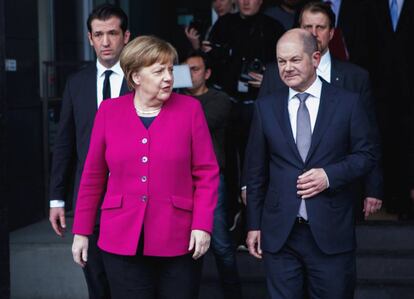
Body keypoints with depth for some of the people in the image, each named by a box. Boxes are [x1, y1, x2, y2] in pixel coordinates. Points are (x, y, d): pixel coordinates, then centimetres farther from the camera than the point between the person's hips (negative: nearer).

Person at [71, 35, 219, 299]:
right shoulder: (109, 111, 3)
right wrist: (82, 231, 7)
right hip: (122, 242, 1)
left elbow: (207, 173, -1)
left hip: (179, 241, -1)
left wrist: (203, 225, -11)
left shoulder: (190, 108, 0)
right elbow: (93, 176, 7)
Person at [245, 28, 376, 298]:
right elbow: (257, 171, 8)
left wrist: (330, 175, -14)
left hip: (331, 231, -1)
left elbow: (366, 155, 3)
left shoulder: (347, 102, 1)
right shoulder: (266, 107, 6)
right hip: (279, 233, 2)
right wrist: (254, 225, 7)